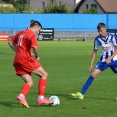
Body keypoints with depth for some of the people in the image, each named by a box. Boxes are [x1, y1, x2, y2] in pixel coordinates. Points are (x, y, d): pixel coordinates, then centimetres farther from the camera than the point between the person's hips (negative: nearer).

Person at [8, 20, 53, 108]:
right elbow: (35, 47, -22)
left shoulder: (21, 33, 19)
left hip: (17, 61, 8)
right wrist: (37, 56, -4)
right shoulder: (32, 34, -7)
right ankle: (41, 98, -5)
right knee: (44, 74, 2)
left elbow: (10, 42, 26)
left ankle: (21, 96, -18)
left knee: (30, 82, 8)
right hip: (26, 59, -8)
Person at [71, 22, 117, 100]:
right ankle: (81, 94, -9)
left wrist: (110, 58, -21)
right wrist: (91, 64, 1)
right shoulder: (97, 39, -6)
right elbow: (95, 51, 4)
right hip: (104, 60, 2)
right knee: (93, 74, -9)